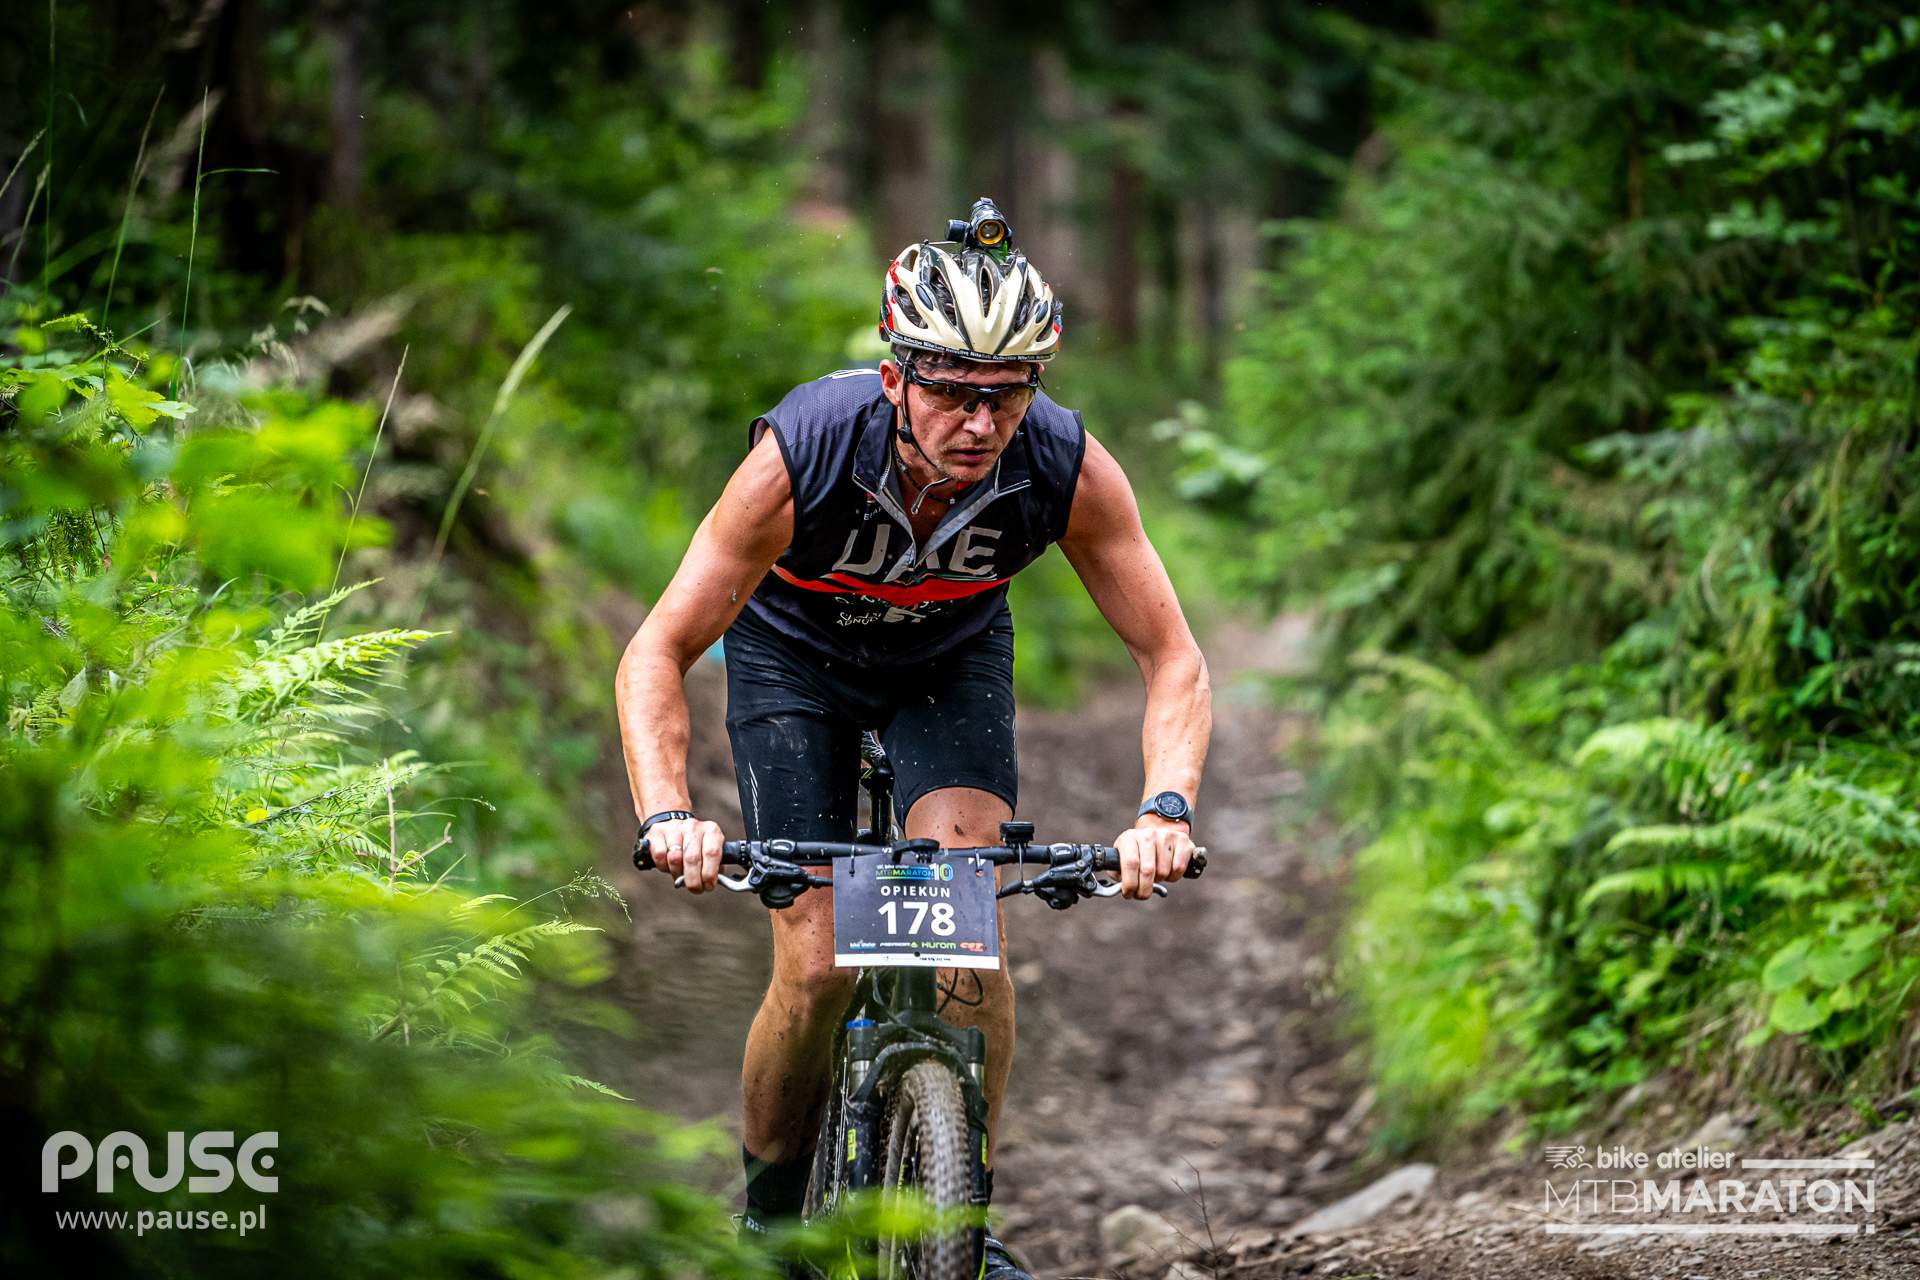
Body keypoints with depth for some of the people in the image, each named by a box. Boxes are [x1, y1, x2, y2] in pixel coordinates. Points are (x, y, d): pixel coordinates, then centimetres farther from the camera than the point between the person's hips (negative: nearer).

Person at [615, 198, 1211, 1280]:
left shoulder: (1069, 467, -31)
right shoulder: (803, 454, -36)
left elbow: (1174, 660, -24)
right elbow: (657, 656, -31)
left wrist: (1167, 807, -42)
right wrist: (669, 816, -46)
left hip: (952, 657, 1)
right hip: (797, 654, -1)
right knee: (819, 965, -13)